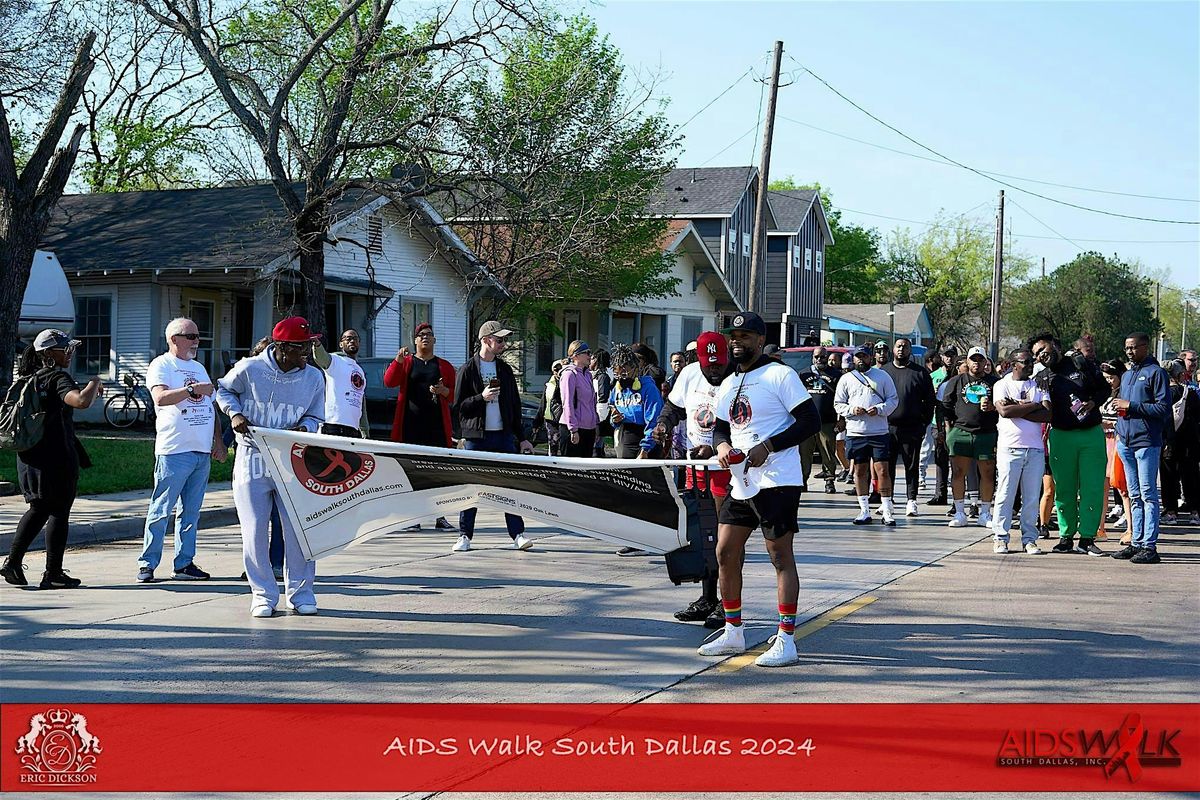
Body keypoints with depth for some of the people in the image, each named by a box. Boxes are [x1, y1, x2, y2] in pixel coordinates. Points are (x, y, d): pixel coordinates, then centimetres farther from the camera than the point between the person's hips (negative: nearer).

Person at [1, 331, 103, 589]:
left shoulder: (29, 379, 11)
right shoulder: (58, 378, -15)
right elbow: (82, 401, -32)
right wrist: (94, 383, -15)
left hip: (29, 457, 8)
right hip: (56, 458, -8)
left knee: (38, 509, 21)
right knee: (59, 513, 3)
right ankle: (53, 574, 7)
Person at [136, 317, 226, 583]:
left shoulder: (199, 368, 21)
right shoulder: (161, 365, -2)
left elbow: (210, 407, 24)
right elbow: (161, 397, -20)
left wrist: (219, 441, 17)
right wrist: (192, 390, -26)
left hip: (202, 452, 7)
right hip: (174, 451, -7)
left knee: (191, 512, 8)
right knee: (161, 511, -5)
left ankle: (185, 563, 13)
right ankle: (147, 564, -1)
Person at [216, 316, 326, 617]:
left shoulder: (314, 377, -1)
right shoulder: (248, 369, -8)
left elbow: (315, 418, 9)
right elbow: (223, 389, 11)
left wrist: (305, 427, -13)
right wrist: (234, 413, -8)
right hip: (252, 459, -2)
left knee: (299, 528, -1)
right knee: (255, 530, 0)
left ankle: (300, 592, 14)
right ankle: (263, 595, 12)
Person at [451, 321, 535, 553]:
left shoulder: (505, 370, 13)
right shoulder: (468, 370, -1)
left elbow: (515, 405, 17)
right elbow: (458, 406, -3)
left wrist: (521, 437, 14)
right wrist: (481, 398, -18)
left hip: (504, 435, 3)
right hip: (477, 436, -3)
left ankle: (518, 535, 1)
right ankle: (465, 536, 8)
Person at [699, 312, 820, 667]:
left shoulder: (780, 375, -7)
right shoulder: (728, 385, 16)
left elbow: (811, 421, -12)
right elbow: (720, 427, 23)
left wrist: (767, 447, -17)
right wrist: (722, 445, -1)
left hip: (777, 481, -8)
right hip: (741, 483, 8)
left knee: (780, 556, -5)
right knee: (725, 554, 10)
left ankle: (785, 641, -1)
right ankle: (733, 633, 23)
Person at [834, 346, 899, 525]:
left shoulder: (882, 376, 7)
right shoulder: (846, 379, 11)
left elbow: (893, 399, 6)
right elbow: (838, 404, 10)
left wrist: (879, 409, -12)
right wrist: (852, 410, -9)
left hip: (879, 431, -2)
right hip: (855, 432, 2)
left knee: (882, 471, -5)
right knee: (859, 471, 6)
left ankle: (887, 511, 2)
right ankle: (864, 511, 13)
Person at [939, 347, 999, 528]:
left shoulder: (994, 382, 12)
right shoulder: (956, 381, 14)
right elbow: (946, 406, 13)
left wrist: (992, 407, -9)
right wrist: (949, 427, 4)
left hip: (987, 433, 0)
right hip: (960, 432, 0)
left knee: (987, 473, 1)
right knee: (958, 472, -2)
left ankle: (985, 514, 12)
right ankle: (959, 513, 7)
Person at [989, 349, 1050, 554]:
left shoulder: (1038, 386, 13)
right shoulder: (1002, 385, 5)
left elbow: (1047, 415, -3)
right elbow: (1004, 411, -13)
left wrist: (1017, 407, -9)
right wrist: (1032, 406, -6)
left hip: (1035, 448, 3)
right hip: (1010, 447, -3)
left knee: (1032, 497, 3)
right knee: (1005, 494, -3)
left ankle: (1029, 539, 9)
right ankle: (1000, 538, 4)